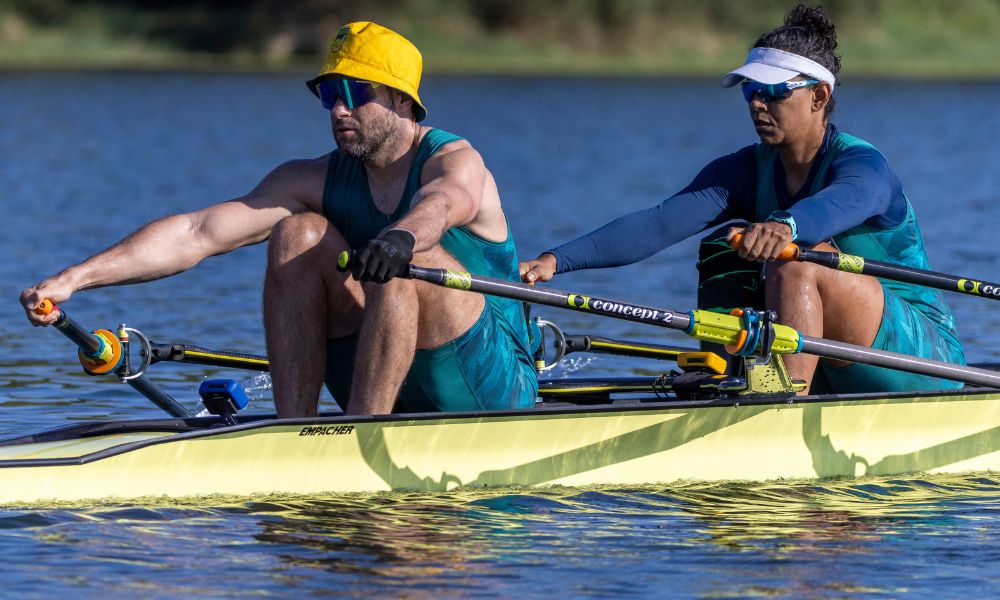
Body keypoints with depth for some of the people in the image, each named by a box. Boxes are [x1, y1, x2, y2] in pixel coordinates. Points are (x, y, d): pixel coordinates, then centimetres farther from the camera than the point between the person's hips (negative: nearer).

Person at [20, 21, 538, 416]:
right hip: (395, 396, 5)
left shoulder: (456, 162, -11)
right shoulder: (316, 181, 1)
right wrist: (74, 278, -22)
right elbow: (198, 233, -10)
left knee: (401, 259, -30)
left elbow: (438, 207, -38)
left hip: (494, 392, -5)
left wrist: (400, 238, -64)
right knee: (298, 234, -12)